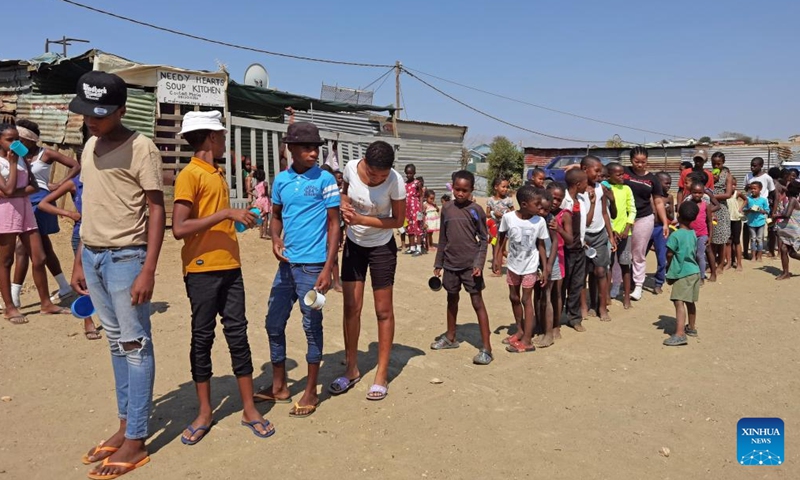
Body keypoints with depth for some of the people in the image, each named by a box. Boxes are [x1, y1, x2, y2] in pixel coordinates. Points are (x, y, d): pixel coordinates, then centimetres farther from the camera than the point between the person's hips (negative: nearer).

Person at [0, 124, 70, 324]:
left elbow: (34, 186, 5)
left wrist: (17, 192, -13)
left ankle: (46, 304, 14)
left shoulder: (21, 158, 11)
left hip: (25, 211, 6)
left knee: (39, 258, 5)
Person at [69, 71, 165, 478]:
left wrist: (148, 270, -18)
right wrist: (79, 260, 14)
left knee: (135, 345, 0)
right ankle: (124, 426, 24)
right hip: (93, 256, 7)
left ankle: (136, 442, 9)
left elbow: (157, 210, -13)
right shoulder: (89, 146, 13)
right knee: (116, 343, 13)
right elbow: (91, 207, 16)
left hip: (125, 257, -7)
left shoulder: (141, 148, -10)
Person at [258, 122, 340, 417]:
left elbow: (334, 224, -6)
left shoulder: (325, 179, -6)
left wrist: (328, 268, -12)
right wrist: (275, 239, -4)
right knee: (274, 323, 11)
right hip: (287, 263, 5)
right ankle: (278, 386, 29)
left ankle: (311, 392, 20)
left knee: (312, 326, 4)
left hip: (313, 264, -5)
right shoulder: (281, 179, 6)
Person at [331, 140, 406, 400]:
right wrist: (343, 203, -16)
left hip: (382, 248, -3)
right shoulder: (351, 167, -14)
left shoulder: (396, 181, -24)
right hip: (354, 245, 3)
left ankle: (382, 374, 15)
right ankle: (351, 369, 22)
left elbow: (398, 220, -16)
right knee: (351, 308, 6)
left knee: (383, 311, 3)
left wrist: (361, 219, -26)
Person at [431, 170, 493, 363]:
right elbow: (443, 239, 9)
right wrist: (438, 264, 9)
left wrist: (479, 263, -14)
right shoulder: (446, 209, 4)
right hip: (451, 264, 4)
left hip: (470, 264, -4)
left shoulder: (476, 210, -6)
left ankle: (486, 348, -1)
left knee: (478, 303, -3)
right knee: (452, 300, 18)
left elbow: (484, 239, -4)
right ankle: (450, 337, 35)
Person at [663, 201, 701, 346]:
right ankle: (691, 328, 37)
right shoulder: (693, 234, 8)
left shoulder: (676, 235, -15)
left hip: (683, 273, -9)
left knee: (679, 302, -14)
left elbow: (669, 254, -11)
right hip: (694, 271, 9)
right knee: (690, 302, 21)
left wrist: (668, 267, 8)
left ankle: (680, 334, -22)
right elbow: (695, 253, 15)